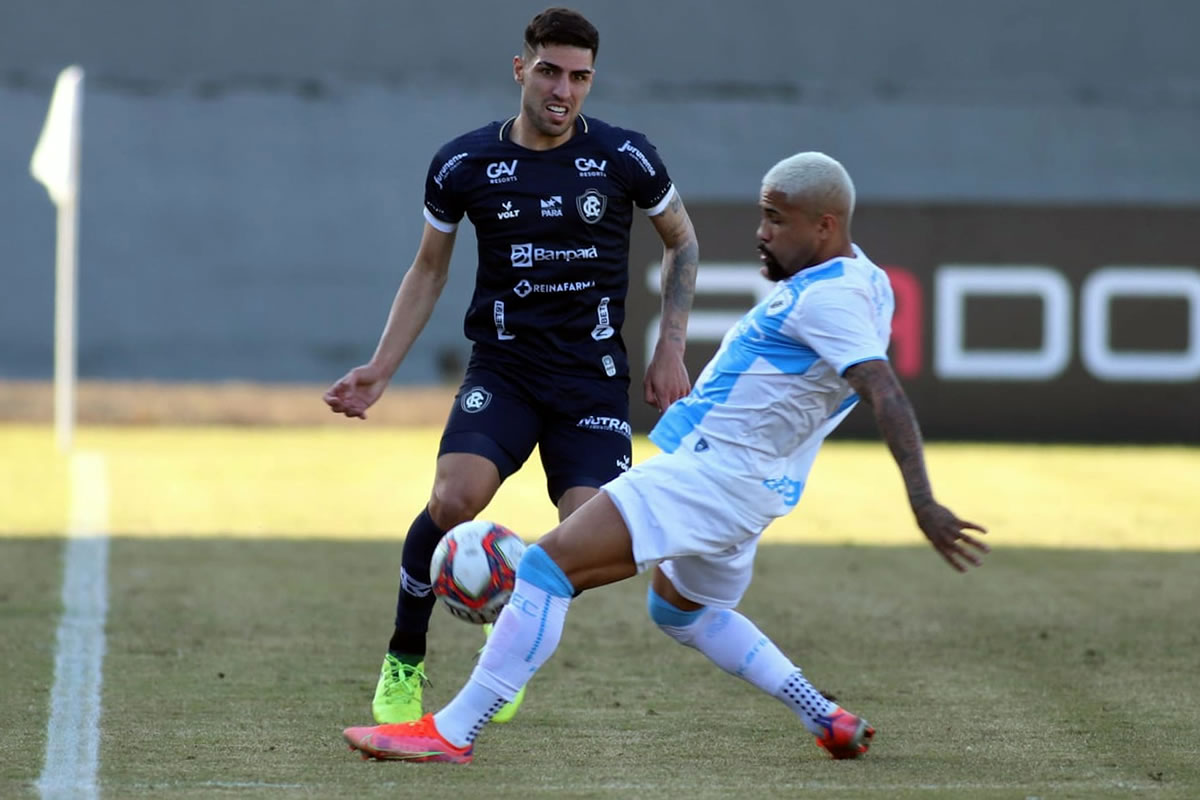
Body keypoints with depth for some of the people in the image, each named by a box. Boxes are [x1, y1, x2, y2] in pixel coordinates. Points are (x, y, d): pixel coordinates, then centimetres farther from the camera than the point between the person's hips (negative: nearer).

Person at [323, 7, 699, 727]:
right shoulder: (463, 166, -2)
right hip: (502, 370, 0)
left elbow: (682, 241, 13)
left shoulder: (624, 159, -3)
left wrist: (671, 351, 5)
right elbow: (430, 270, 12)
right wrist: (381, 370, 4)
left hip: (594, 377, 0)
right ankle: (404, 662, -5)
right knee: (453, 499, -27)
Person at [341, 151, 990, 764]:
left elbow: (887, 396, -30)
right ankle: (827, 721, 28)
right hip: (739, 482, 11)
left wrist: (923, 504, -38)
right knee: (680, 608, 34)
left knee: (548, 565, -15)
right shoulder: (860, 279, 11)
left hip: (713, 471, -11)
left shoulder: (827, 297, -19)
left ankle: (451, 733, -17)